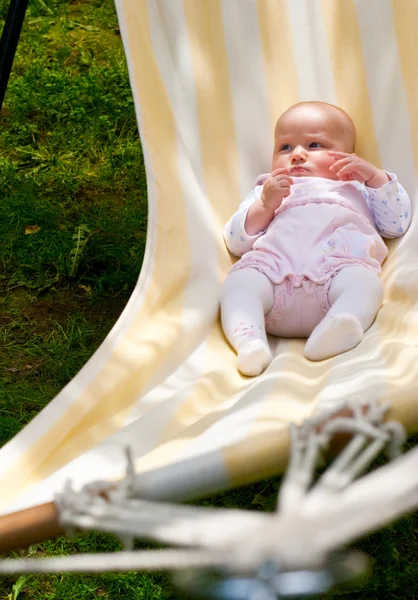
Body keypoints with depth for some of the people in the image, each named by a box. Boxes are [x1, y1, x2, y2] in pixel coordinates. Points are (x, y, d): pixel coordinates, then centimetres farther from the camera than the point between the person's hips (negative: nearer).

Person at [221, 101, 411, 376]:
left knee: (365, 281, -32)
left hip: (339, 267, 0)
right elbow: (236, 242, 23)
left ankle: (334, 332, -57)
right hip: (272, 268, 1)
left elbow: (397, 224, 26)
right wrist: (265, 205, 6)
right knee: (240, 280, -29)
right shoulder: (266, 191, 38)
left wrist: (376, 176, 16)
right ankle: (248, 339, -49)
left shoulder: (357, 191, 40)